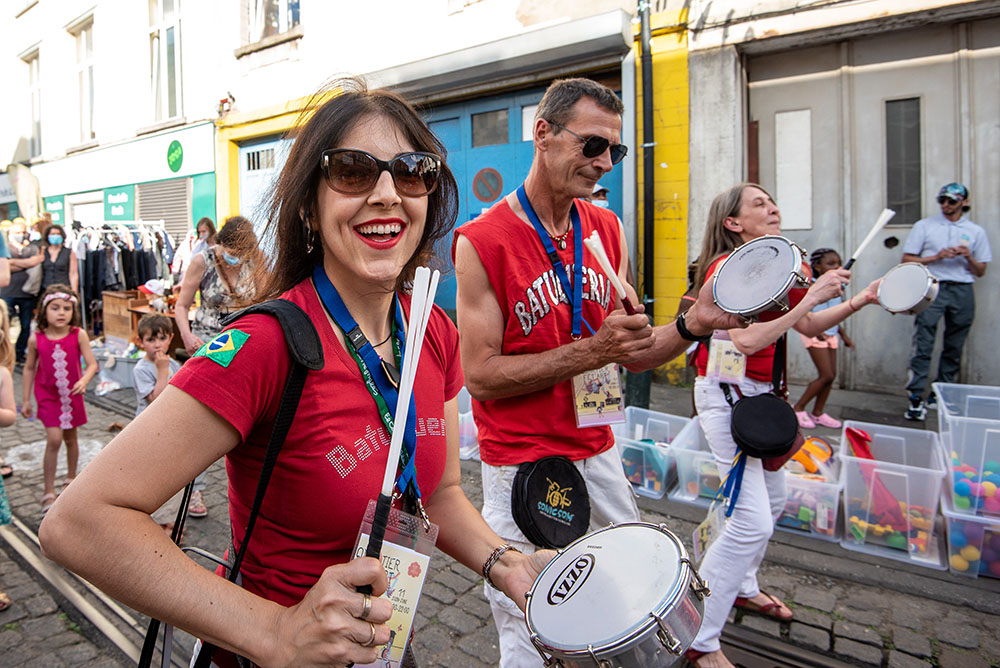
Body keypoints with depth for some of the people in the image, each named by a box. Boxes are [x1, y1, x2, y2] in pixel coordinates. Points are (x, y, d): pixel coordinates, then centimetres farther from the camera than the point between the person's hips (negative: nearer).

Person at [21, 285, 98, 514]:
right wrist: (25, 400, 5)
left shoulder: (78, 335, -12)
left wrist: (83, 381, -33)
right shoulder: (36, 339, -9)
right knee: (54, 439, -11)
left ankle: (71, 477, 38)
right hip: (47, 395, -1)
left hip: (72, 394, 1)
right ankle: (49, 491, 2)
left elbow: (92, 364, -13)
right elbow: (29, 368, 2)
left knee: (70, 437, 16)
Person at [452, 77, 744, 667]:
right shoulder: (482, 241, -15)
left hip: (600, 456, 6)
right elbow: (481, 376, -17)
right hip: (520, 469, -5)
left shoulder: (608, 230, 3)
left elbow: (628, 354, 7)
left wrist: (691, 326, -10)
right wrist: (589, 352, -24)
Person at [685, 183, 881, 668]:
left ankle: (743, 588, 44)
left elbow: (808, 327, 16)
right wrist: (811, 298, -22)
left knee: (772, 501, 22)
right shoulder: (726, 267, -16)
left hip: (757, 392, 9)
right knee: (753, 520, -13)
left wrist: (859, 301, 6)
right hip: (725, 392, -9)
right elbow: (747, 342, -27)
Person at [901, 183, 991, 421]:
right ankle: (915, 397, -14)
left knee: (954, 348, 5)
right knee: (923, 345, -13)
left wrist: (969, 258, -5)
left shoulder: (976, 232, 14)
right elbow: (907, 259, 5)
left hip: (963, 291, 3)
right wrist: (936, 257, -8)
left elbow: (981, 272, 14)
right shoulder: (924, 226, 10)